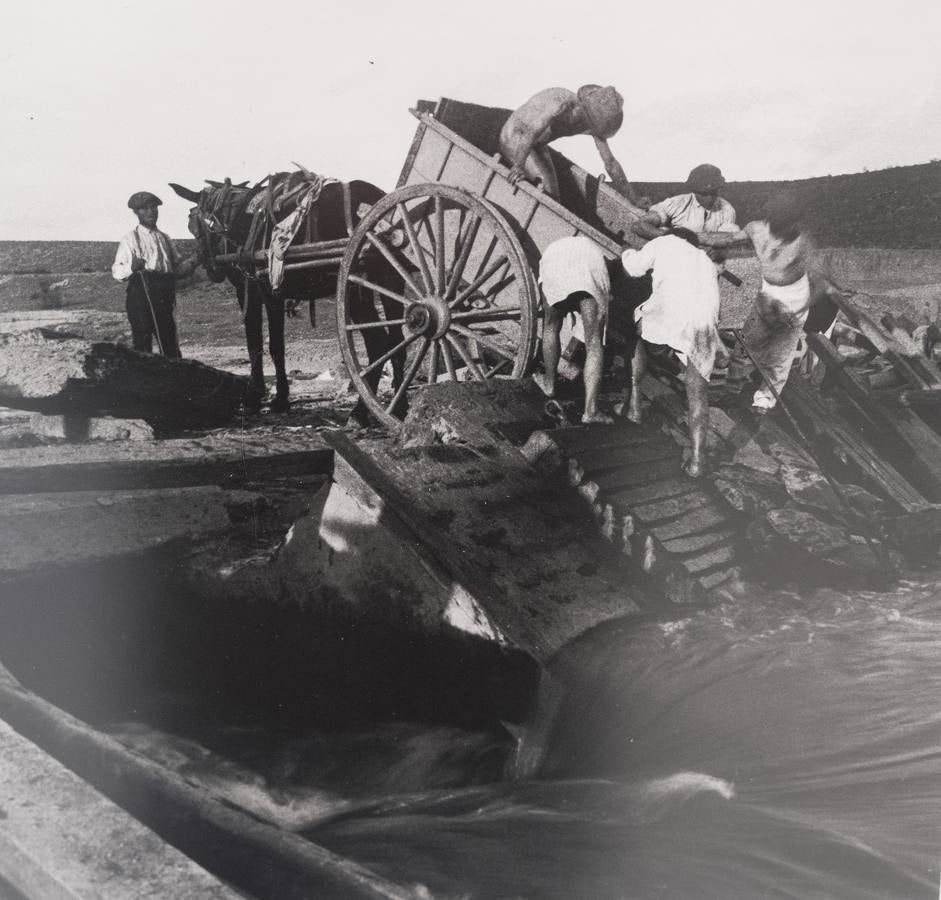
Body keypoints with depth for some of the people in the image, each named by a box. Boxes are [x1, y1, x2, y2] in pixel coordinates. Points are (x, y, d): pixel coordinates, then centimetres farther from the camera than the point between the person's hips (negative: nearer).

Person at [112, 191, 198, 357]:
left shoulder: (165, 239, 18)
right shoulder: (130, 239, 0)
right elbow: (116, 272, -9)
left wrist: (191, 261, 3)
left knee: (171, 349, 8)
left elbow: (176, 269, 20)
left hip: (165, 300, 5)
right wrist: (131, 267, -29)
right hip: (141, 299, -5)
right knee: (143, 348, -8)